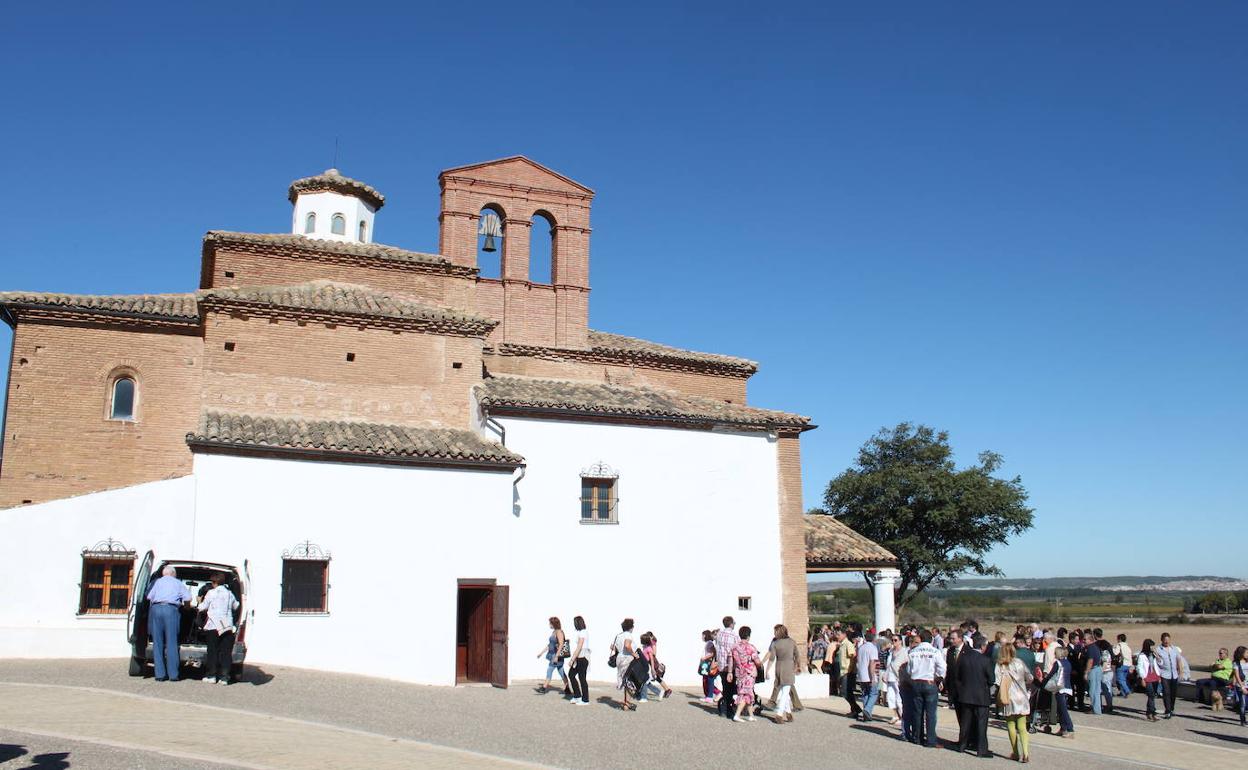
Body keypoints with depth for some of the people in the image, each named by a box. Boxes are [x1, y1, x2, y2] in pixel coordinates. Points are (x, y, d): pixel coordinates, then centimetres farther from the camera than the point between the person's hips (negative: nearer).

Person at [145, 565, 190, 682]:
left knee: (157, 643, 6)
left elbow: (149, 597, 11)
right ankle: (173, 675, -2)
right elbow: (188, 598, 8)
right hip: (171, 609, -2)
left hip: (156, 609, 2)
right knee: (171, 643, 0)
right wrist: (180, 602, 27)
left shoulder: (157, 581, 19)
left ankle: (160, 674, 4)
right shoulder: (178, 583, 16)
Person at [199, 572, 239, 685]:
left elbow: (202, 607, 0)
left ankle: (211, 675, 8)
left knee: (212, 651, 6)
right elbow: (236, 606, 22)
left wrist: (199, 601, 20)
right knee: (226, 652, 3)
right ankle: (224, 677, -1)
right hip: (228, 627, 3)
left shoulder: (211, 593, -4)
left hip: (214, 626, -3)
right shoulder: (229, 593, 9)